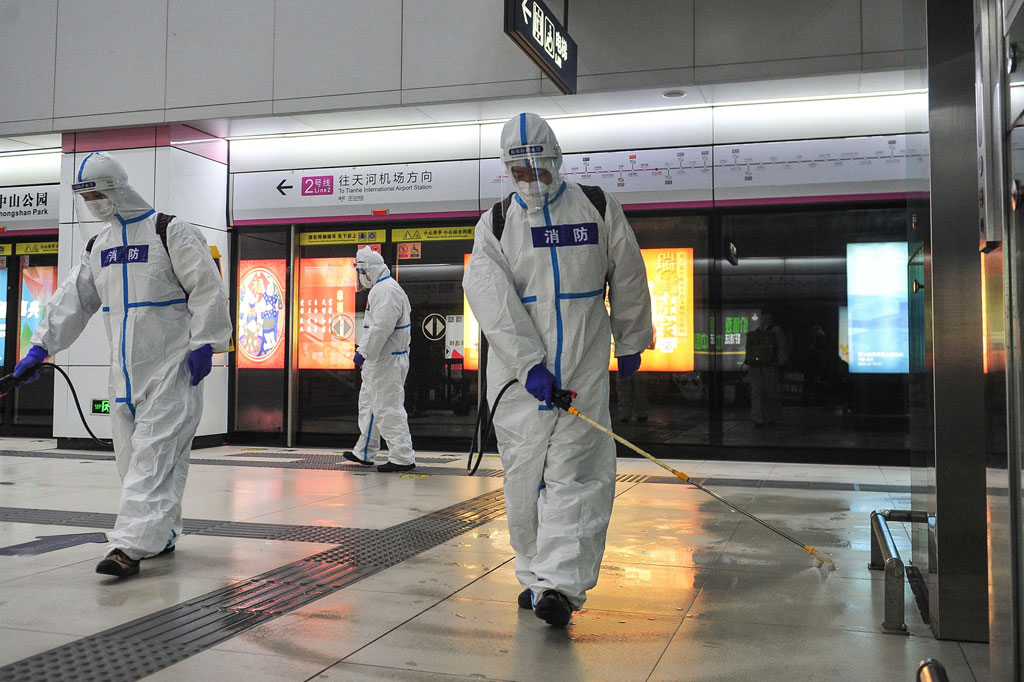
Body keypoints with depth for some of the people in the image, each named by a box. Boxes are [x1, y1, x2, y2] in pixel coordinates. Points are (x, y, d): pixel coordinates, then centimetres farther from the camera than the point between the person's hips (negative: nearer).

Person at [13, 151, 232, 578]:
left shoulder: (171, 232, -7)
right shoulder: (99, 243, 15)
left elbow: (208, 288, -11)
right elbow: (73, 298, 14)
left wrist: (203, 344, -16)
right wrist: (41, 346, 6)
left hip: (172, 367, -8)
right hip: (125, 369, 8)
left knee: (154, 452, -11)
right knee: (130, 454, 11)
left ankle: (132, 545, -14)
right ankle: (160, 534, 23)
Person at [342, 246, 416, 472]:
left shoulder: (386, 290, -18)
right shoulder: (380, 288, 17)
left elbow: (382, 327, -26)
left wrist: (364, 352, -22)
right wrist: (362, 348, 22)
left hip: (386, 360, -11)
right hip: (379, 359, 11)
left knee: (387, 408, -8)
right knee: (368, 403, 19)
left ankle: (403, 458, -3)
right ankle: (363, 453, 30)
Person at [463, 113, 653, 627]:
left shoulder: (597, 207, 1)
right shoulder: (495, 224, 1)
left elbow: (627, 279, 10)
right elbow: (492, 300, -13)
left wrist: (630, 343, 14)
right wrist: (529, 365, -23)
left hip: (583, 368, -1)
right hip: (518, 370, 1)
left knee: (575, 471, -8)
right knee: (525, 472, 7)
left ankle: (558, 584, -11)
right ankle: (539, 576, 21)